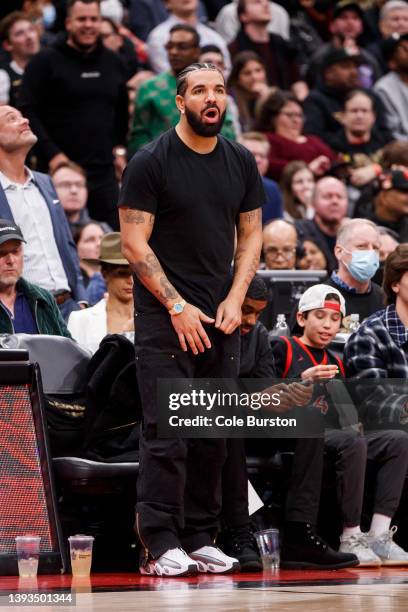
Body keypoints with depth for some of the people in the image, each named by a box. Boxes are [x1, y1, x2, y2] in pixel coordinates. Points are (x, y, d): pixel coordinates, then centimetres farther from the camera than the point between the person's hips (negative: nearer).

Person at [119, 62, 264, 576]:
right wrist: (178, 307, -13)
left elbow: (251, 235, 14)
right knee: (166, 433, -10)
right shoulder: (151, 162, -6)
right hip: (164, 316, -5)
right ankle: (160, 544, -7)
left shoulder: (241, 163, 10)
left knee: (213, 435, 6)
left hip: (220, 319, 5)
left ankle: (200, 539, 12)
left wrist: (234, 299, -1)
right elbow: (135, 243, -8)